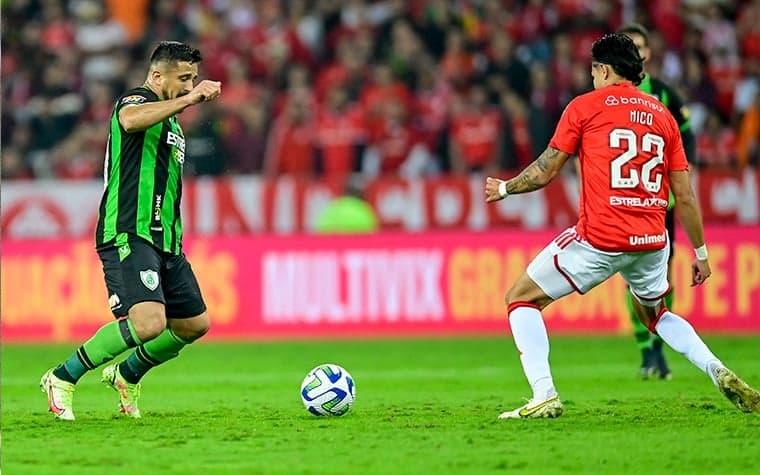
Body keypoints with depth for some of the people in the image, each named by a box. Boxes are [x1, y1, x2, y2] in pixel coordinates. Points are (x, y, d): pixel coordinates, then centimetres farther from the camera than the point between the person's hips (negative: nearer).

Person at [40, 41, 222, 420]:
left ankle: (127, 375, 35)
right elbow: (130, 119, -34)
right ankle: (62, 379, -12)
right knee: (149, 322, -26)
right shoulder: (137, 100, -6)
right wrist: (188, 100, -35)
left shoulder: (171, 123, 24)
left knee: (194, 324, 15)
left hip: (164, 242, 10)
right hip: (130, 236, -10)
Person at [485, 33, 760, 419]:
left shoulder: (584, 106, 2)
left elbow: (546, 172, 4)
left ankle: (544, 396, -6)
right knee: (654, 313, 32)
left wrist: (504, 189, 22)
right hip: (652, 241, 5)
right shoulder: (663, 116, 13)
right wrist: (701, 253, 19)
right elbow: (685, 196, 11)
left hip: (599, 239, -5)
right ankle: (718, 372, 9)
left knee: (521, 299, 10)